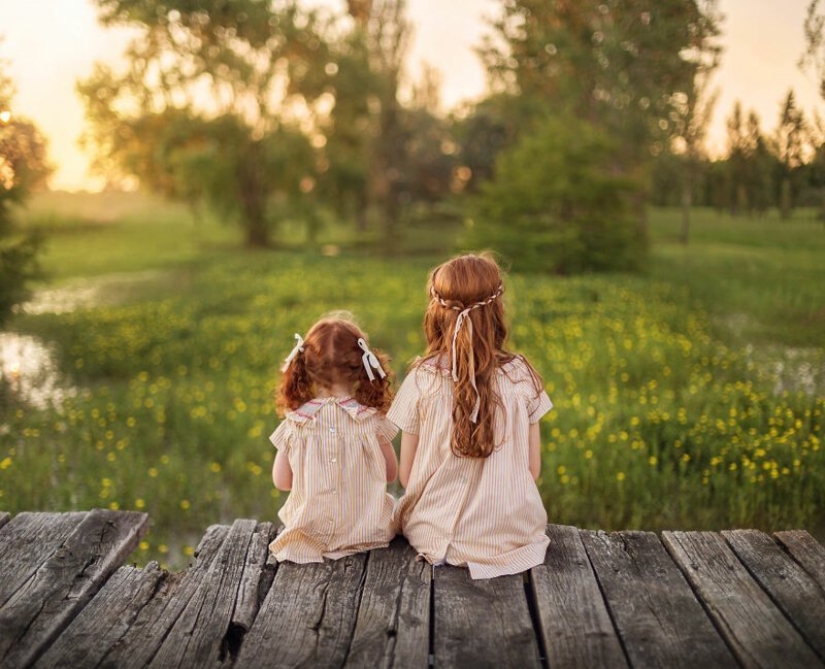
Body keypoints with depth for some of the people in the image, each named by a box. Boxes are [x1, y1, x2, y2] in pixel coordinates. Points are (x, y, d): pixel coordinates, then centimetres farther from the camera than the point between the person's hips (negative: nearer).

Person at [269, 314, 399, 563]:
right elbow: (391, 474, 0)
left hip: (308, 533, 1)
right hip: (367, 531, 0)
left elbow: (281, 481, -2)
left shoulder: (295, 421, -11)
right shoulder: (372, 419, -12)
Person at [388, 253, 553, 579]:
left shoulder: (422, 378, -10)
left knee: (400, 506, 31)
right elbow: (533, 470, 0)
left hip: (438, 536, -1)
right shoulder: (521, 375, -7)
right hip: (513, 536, 2)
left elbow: (406, 476, -4)